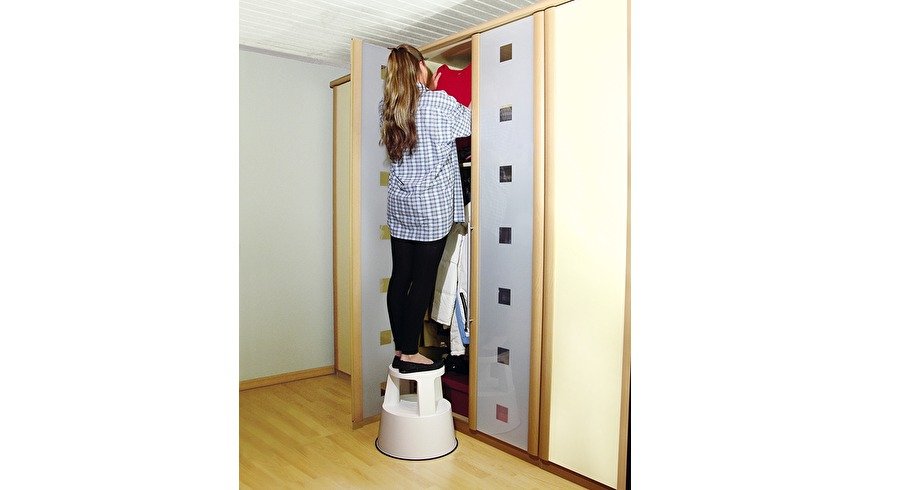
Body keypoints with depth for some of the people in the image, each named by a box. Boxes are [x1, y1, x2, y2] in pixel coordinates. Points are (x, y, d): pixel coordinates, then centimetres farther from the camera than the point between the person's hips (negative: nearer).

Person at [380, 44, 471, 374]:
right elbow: (468, 123, 6)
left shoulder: (390, 107, 7)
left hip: (399, 204, 6)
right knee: (423, 280, -2)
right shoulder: (439, 102, -10)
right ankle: (409, 355, 4)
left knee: (400, 277, 8)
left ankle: (400, 349, 17)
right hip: (432, 207, -6)